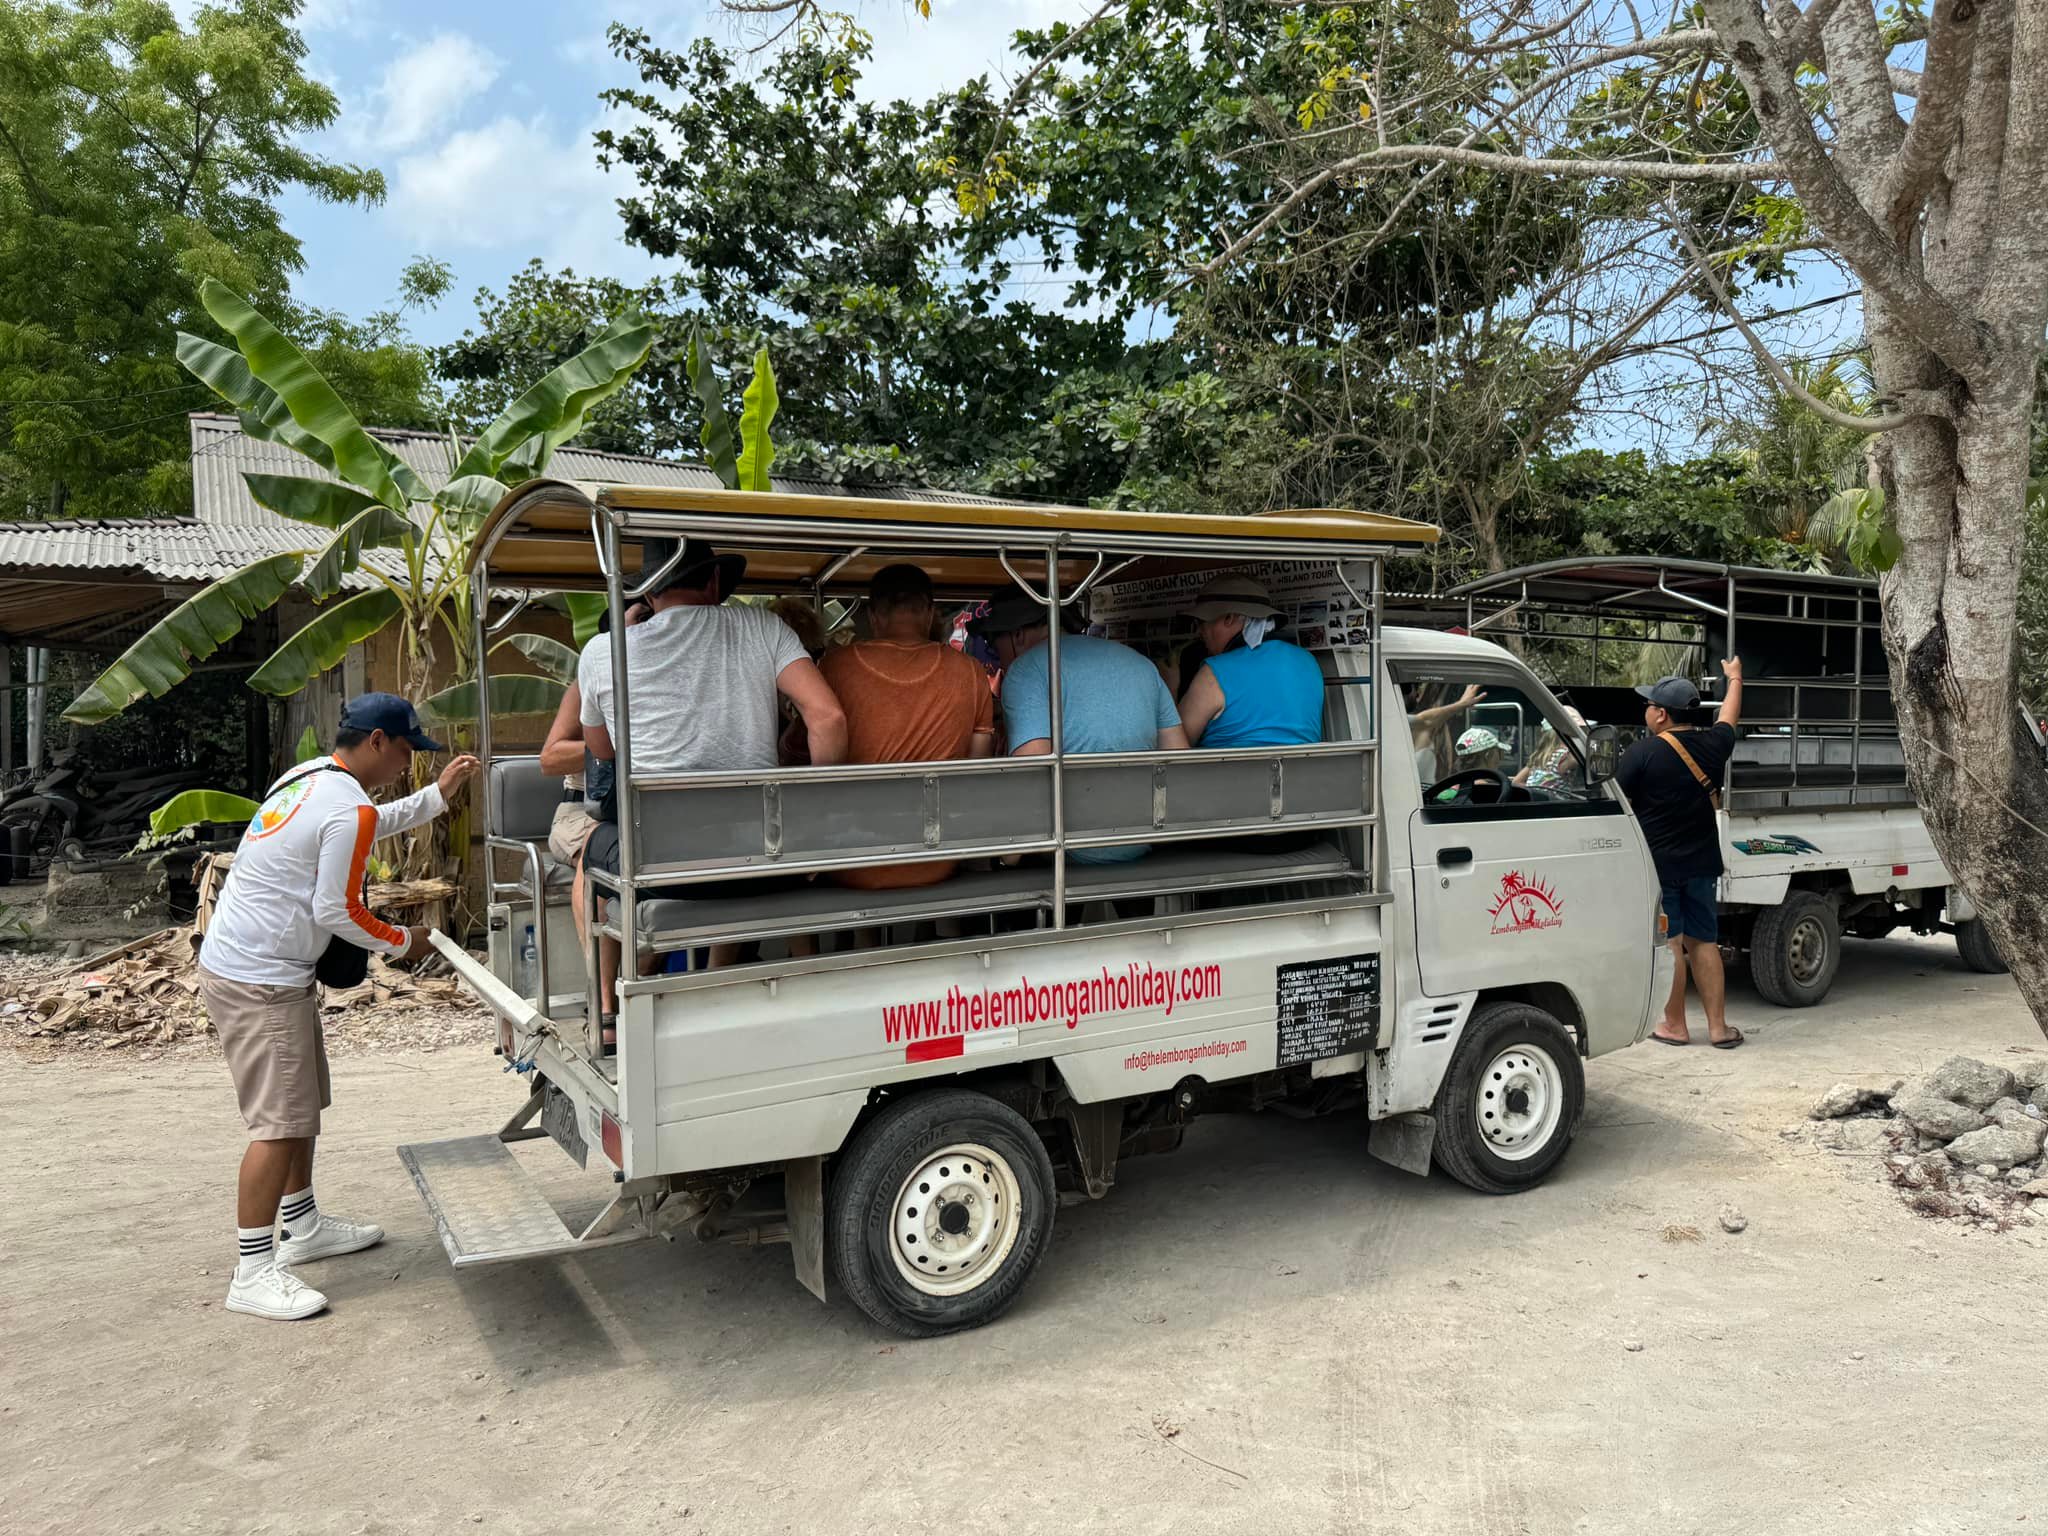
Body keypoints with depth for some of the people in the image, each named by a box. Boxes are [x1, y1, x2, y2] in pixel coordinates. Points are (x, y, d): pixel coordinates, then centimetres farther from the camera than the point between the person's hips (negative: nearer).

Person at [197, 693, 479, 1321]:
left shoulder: (308, 776, 9)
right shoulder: (350, 810, -20)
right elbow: (337, 912, -17)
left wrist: (438, 794, 24)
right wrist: (403, 942, -2)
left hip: (237, 961, 11)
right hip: (258, 983, -11)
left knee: (304, 1106, 19)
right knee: (279, 1123, -7)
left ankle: (303, 1226, 31)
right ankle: (253, 1273, -2)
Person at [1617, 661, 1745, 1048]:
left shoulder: (1643, 753, -14)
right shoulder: (1712, 745, 3)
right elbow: (1729, 719, 26)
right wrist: (1735, 678, 43)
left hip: (1657, 864, -5)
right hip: (1701, 863, 5)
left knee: (1669, 944, 1)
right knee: (1704, 942, 11)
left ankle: (1674, 1025, 8)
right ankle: (1718, 1027, 13)